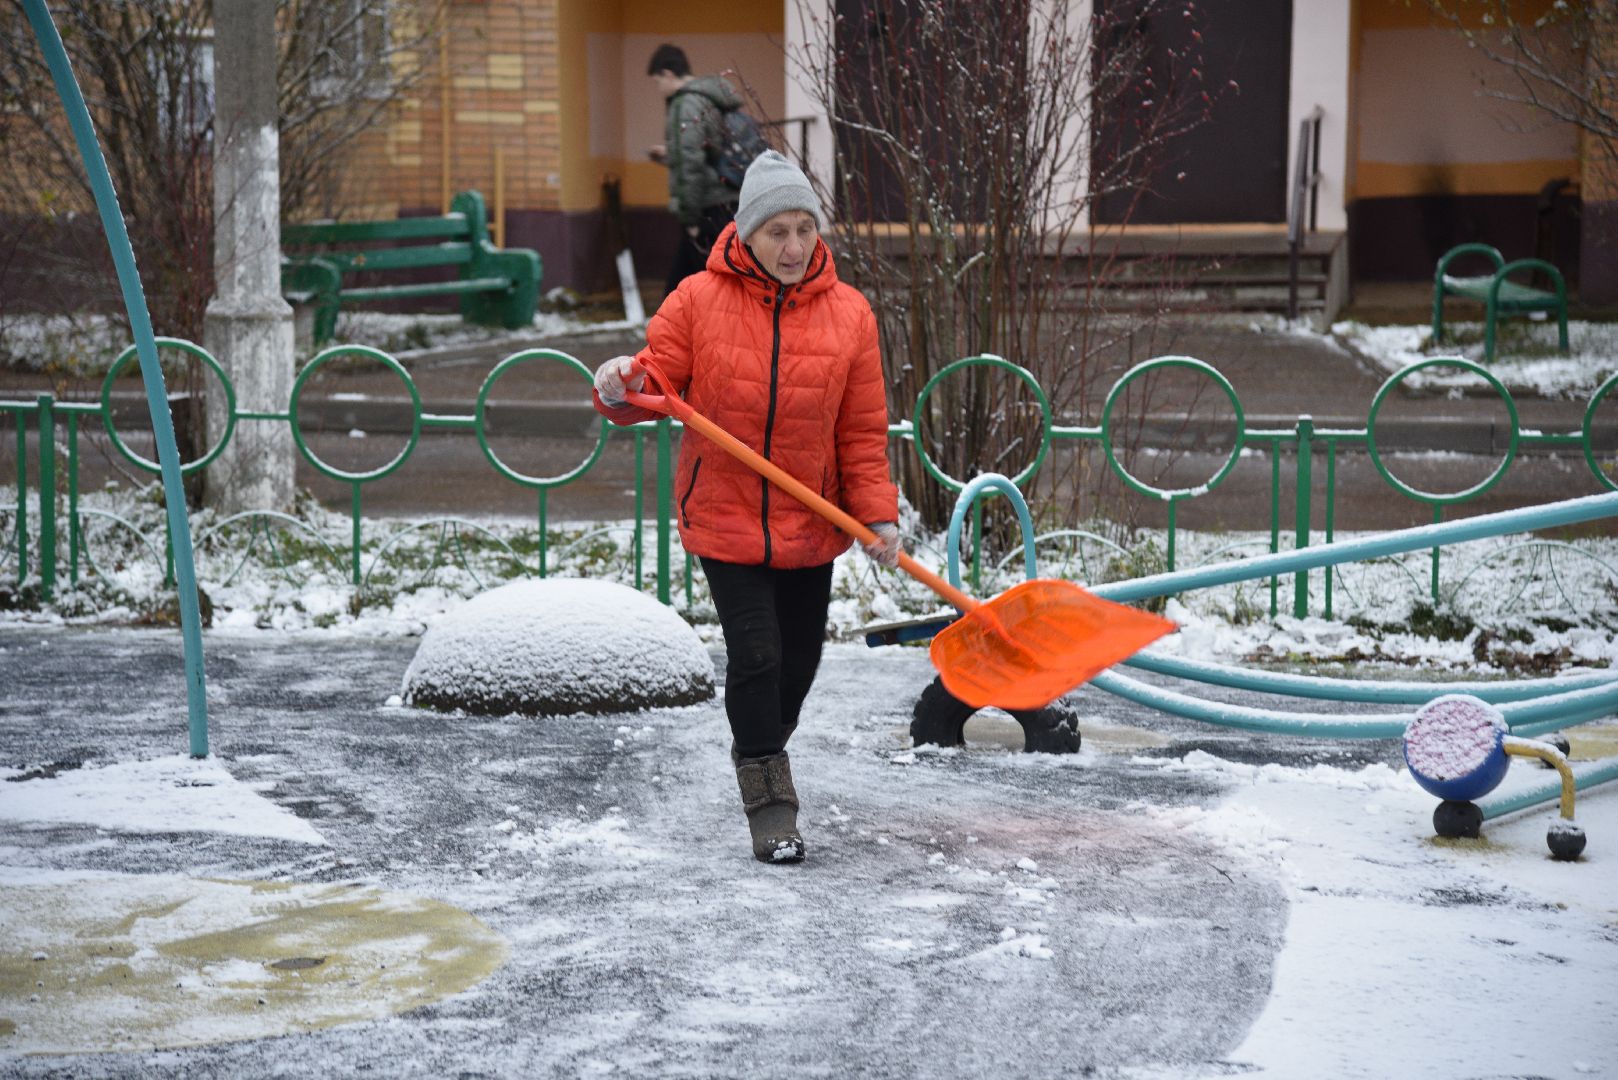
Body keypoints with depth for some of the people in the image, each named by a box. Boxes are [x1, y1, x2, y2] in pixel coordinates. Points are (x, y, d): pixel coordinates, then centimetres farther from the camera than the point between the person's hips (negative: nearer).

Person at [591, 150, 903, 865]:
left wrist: (878, 514, -7)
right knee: (755, 653, -11)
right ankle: (769, 804, 3)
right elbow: (662, 376, -5)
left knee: (799, 659, 13)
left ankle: (762, 758, 42)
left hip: (810, 522, 3)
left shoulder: (847, 313, -3)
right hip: (724, 518, -2)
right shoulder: (698, 300, -7)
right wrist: (626, 385, -29)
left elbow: (864, 430, 0)